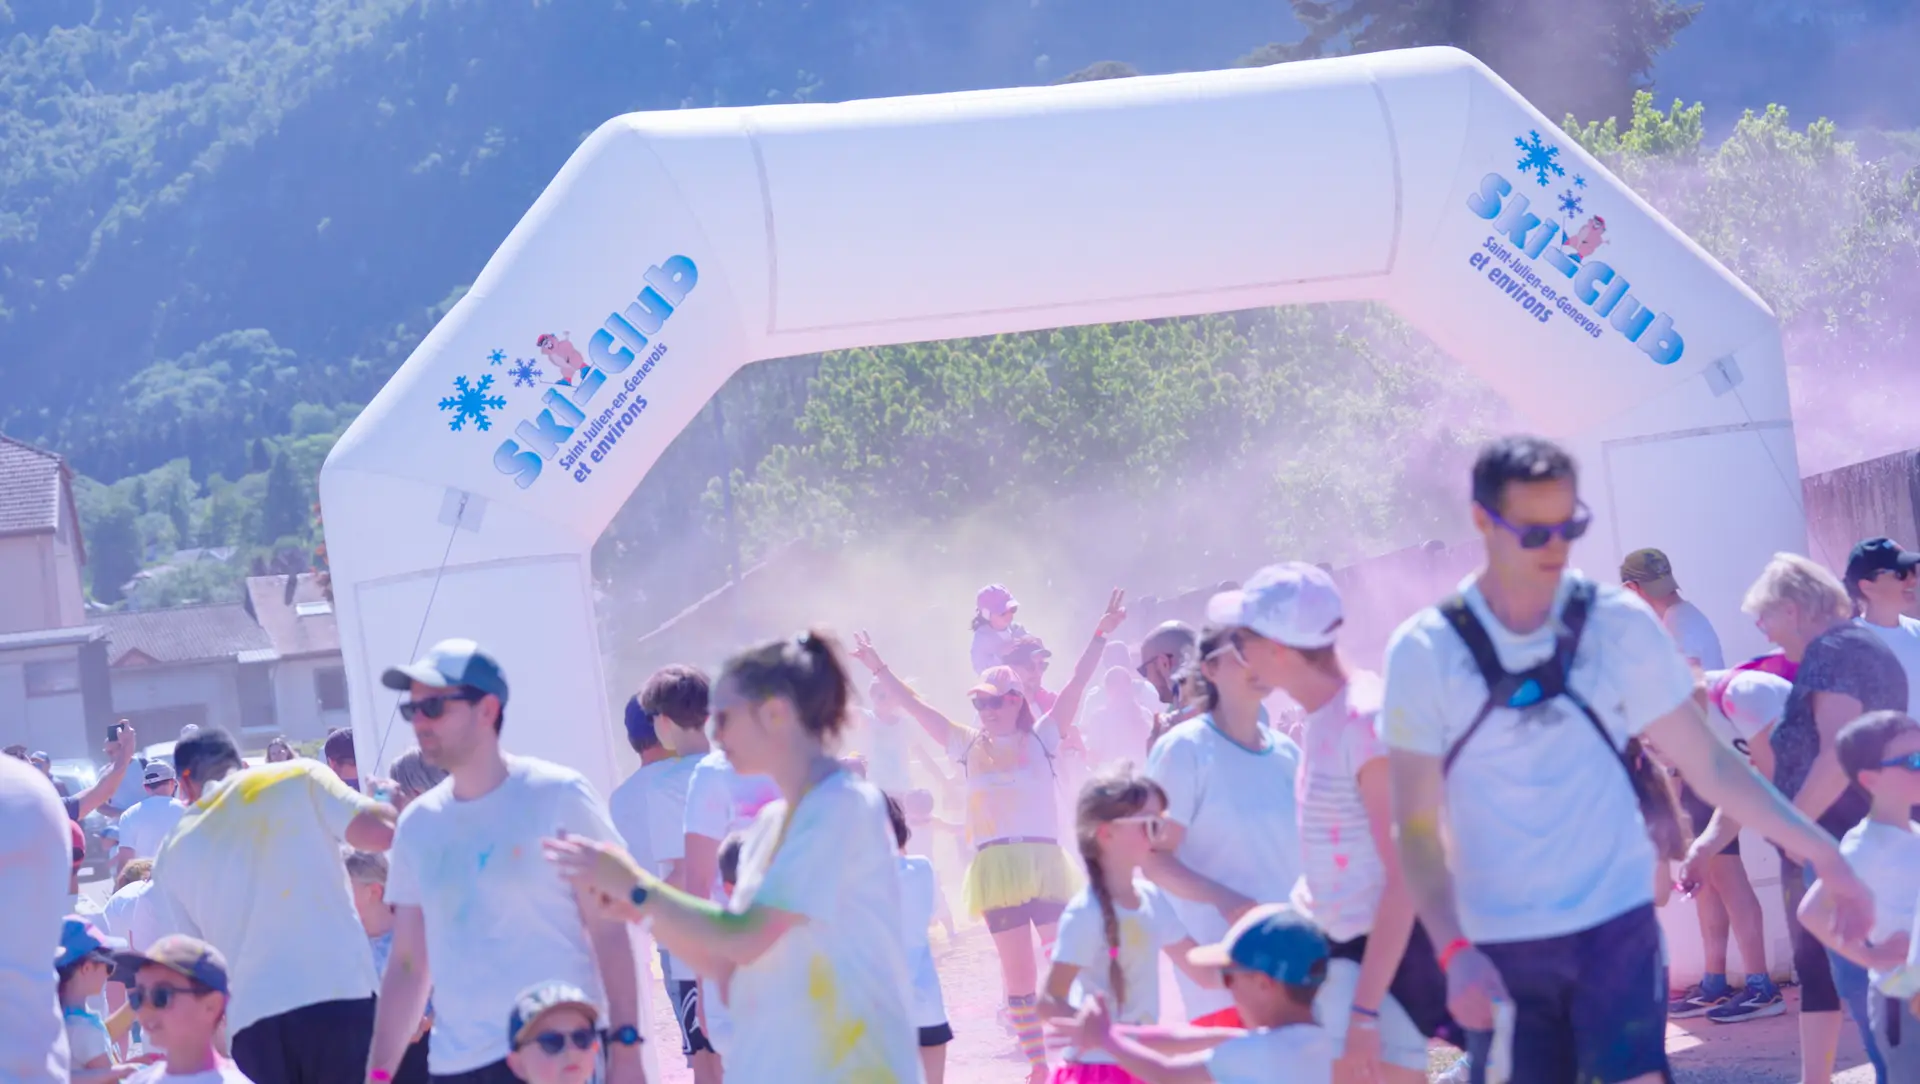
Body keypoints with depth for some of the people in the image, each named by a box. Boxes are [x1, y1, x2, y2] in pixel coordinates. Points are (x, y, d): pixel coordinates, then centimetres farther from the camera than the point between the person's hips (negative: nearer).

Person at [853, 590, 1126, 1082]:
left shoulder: (1039, 740, 5)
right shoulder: (970, 746, 11)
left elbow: (1074, 688, -4)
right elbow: (915, 706, 13)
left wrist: (1100, 637, -12)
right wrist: (879, 669, 11)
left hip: (1045, 862, -2)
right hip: (996, 869, 2)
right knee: (1017, 972, 4)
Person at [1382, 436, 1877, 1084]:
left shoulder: (1620, 626, 0)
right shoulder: (1425, 653, -4)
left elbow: (1707, 763, 5)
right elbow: (1417, 827, -4)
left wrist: (1820, 852, -1)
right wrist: (1454, 951, -17)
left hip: (1616, 922, 0)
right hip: (1498, 948, 0)